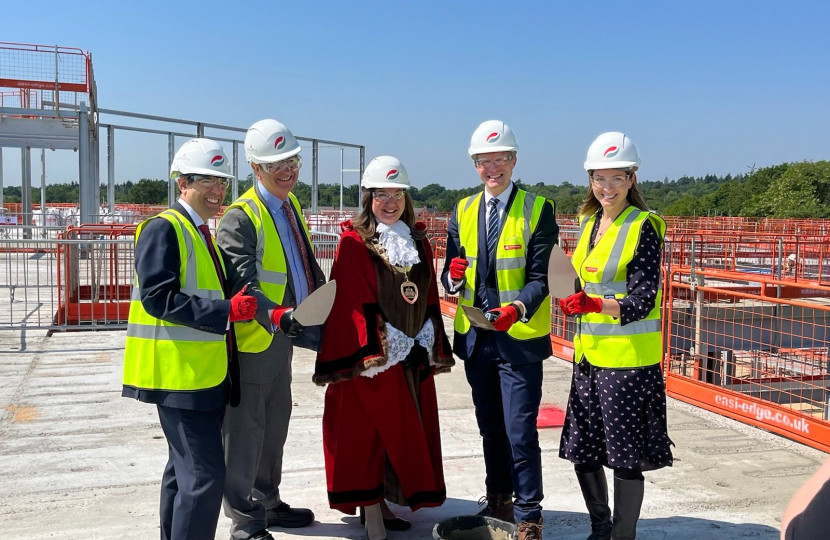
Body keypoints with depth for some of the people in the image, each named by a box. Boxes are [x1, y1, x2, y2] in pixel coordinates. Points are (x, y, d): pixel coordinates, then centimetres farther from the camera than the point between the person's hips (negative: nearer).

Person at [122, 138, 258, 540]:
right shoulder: (164, 228, -12)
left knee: (186, 469, 19)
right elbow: (158, 297, -22)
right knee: (205, 474, -11)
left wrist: (241, 307, 10)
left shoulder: (202, 232, 17)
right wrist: (226, 310, -26)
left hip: (207, 372, 10)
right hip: (180, 373, -10)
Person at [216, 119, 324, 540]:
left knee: (275, 424, 20)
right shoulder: (240, 217, -17)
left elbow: (307, 265, 19)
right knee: (246, 430, 2)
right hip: (253, 339, -9)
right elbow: (241, 284, -26)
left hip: (282, 336, 9)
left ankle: (267, 502, 37)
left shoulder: (291, 205, 10)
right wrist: (276, 315, -40)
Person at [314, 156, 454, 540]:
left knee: (405, 432, 12)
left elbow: (429, 297, 13)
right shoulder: (354, 242, -7)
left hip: (414, 355, 6)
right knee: (370, 433, 0)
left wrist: (431, 344, 9)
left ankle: (384, 503, 26)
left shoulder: (418, 241, 11)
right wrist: (372, 350, -19)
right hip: (373, 356, -6)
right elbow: (352, 303, -13)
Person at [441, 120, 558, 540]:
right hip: (475, 336, 5)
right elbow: (451, 279, 7)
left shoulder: (538, 210, -6)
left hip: (520, 337, -5)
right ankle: (498, 501, 34)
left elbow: (541, 278, -12)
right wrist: (453, 276, -16)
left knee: (520, 431, -4)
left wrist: (517, 307, -31)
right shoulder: (463, 211, 8)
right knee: (490, 427, 17)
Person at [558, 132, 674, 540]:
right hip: (589, 354, 7)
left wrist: (596, 305, -34)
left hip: (629, 357, -7)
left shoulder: (643, 227, -11)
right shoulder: (589, 222, 10)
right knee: (582, 451, 14)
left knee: (625, 457, 2)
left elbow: (643, 301, -19)